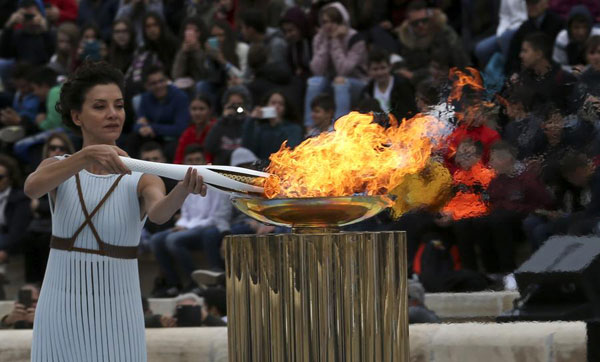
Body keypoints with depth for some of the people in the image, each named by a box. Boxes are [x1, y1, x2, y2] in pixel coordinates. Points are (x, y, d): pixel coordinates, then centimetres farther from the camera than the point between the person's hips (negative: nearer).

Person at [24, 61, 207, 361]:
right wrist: (89, 155, -39)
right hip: (60, 314, 1)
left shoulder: (142, 181, -3)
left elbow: (159, 213, -26)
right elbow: (32, 187, -22)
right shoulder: (56, 169, 2)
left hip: (116, 317, -1)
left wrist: (185, 189, -49)